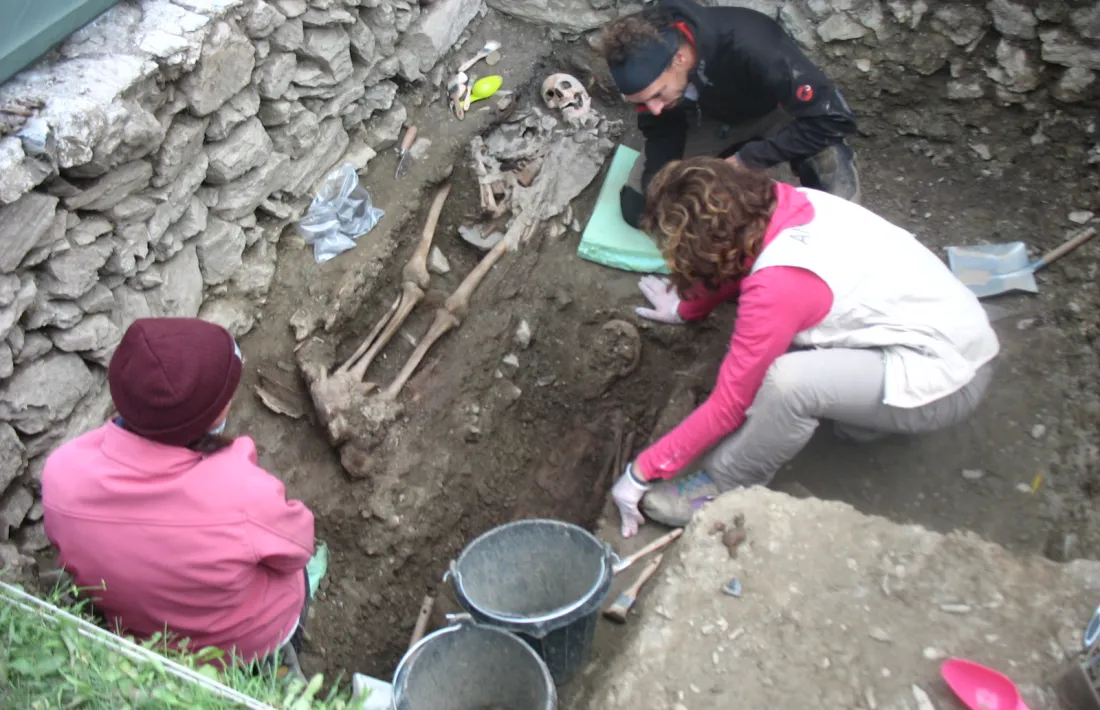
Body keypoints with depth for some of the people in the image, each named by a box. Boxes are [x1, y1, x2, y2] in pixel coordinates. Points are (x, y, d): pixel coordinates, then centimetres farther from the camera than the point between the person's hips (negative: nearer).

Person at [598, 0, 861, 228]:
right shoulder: (648, 68, -26)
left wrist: (745, 160, -36)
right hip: (712, 117, 4)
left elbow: (833, 119, -37)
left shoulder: (749, 46, -40)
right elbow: (661, 130, -8)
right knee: (638, 208, -12)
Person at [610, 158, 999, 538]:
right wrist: (686, 306, 34)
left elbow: (728, 406, -19)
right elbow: (730, 263, 18)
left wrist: (641, 473, -9)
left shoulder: (777, 287, -28)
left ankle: (721, 489, -5)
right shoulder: (778, 203, -6)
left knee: (789, 380, -29)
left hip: (946, 378, -9)